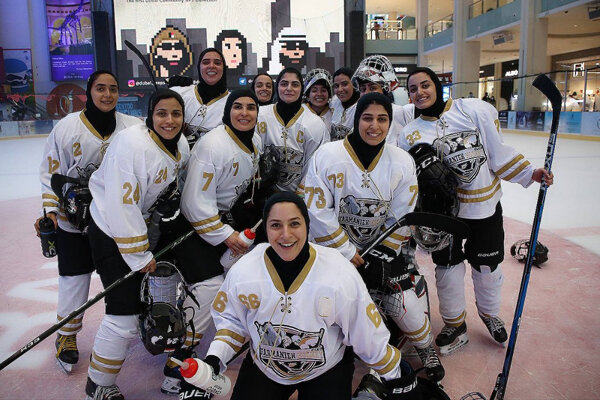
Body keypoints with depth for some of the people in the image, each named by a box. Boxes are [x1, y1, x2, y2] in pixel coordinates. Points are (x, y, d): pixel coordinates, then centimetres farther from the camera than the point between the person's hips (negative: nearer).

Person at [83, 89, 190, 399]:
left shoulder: (181, 146, -1)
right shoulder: (132, 143, -26)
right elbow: (122, 205, -27)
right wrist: (139, 255, -22)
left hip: (146, 223, 8)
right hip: (111, 232, -8)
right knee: (125, 313, -7)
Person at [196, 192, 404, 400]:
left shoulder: (342, 275, -27)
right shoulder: (241, 273, -20)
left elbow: (368, 331, -13)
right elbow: (230, 318, 0)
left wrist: (391, 372, -1)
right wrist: (214, 359, -12)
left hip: (327, 370, -2)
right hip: (263, 368, 2)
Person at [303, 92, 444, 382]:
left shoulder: (402, 162, -10)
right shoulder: (328, 156, -20)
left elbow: (402, 219, -4)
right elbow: (317, 210, -17)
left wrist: (383, 256, -9)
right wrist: (346, 252, -13)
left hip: (383, 244, 2)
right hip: (335, 245, -1)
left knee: (402, 300, -1)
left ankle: (425, 347, 30)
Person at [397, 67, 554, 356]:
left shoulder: (475, 110, -9)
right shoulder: (410, 135, -3)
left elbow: (498, 151, -3)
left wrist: (529, 173, -7)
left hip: (485, 204, 0)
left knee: (487, 265, 14)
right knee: (447, 268, 8)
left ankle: (489, 313, 44)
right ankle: (455, 325, 33)